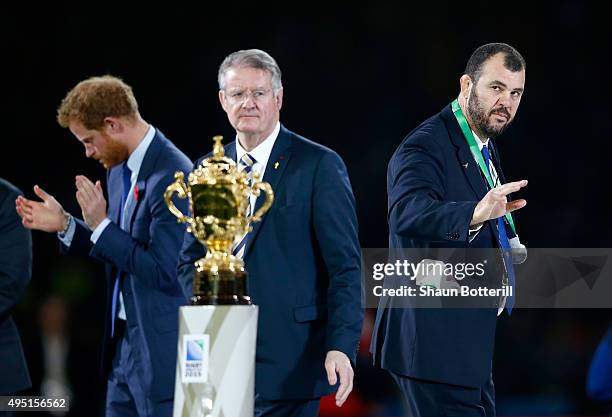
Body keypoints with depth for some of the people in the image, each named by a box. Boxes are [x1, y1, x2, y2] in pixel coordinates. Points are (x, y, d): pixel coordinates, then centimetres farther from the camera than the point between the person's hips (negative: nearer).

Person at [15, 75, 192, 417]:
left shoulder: (172, 177, -20)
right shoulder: (120, 169, 10)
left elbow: (166, 272, -23)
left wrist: (101, 225, -20)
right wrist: (64, 224, 7)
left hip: (161, 347, -9)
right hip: (124, 340, 9)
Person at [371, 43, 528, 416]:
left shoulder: (484, 147, 16)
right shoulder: (424, 147, -16)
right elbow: (407, 214, -37)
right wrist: (476, 214, -52)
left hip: (468, 343, 10)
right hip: (436, 343, -10)